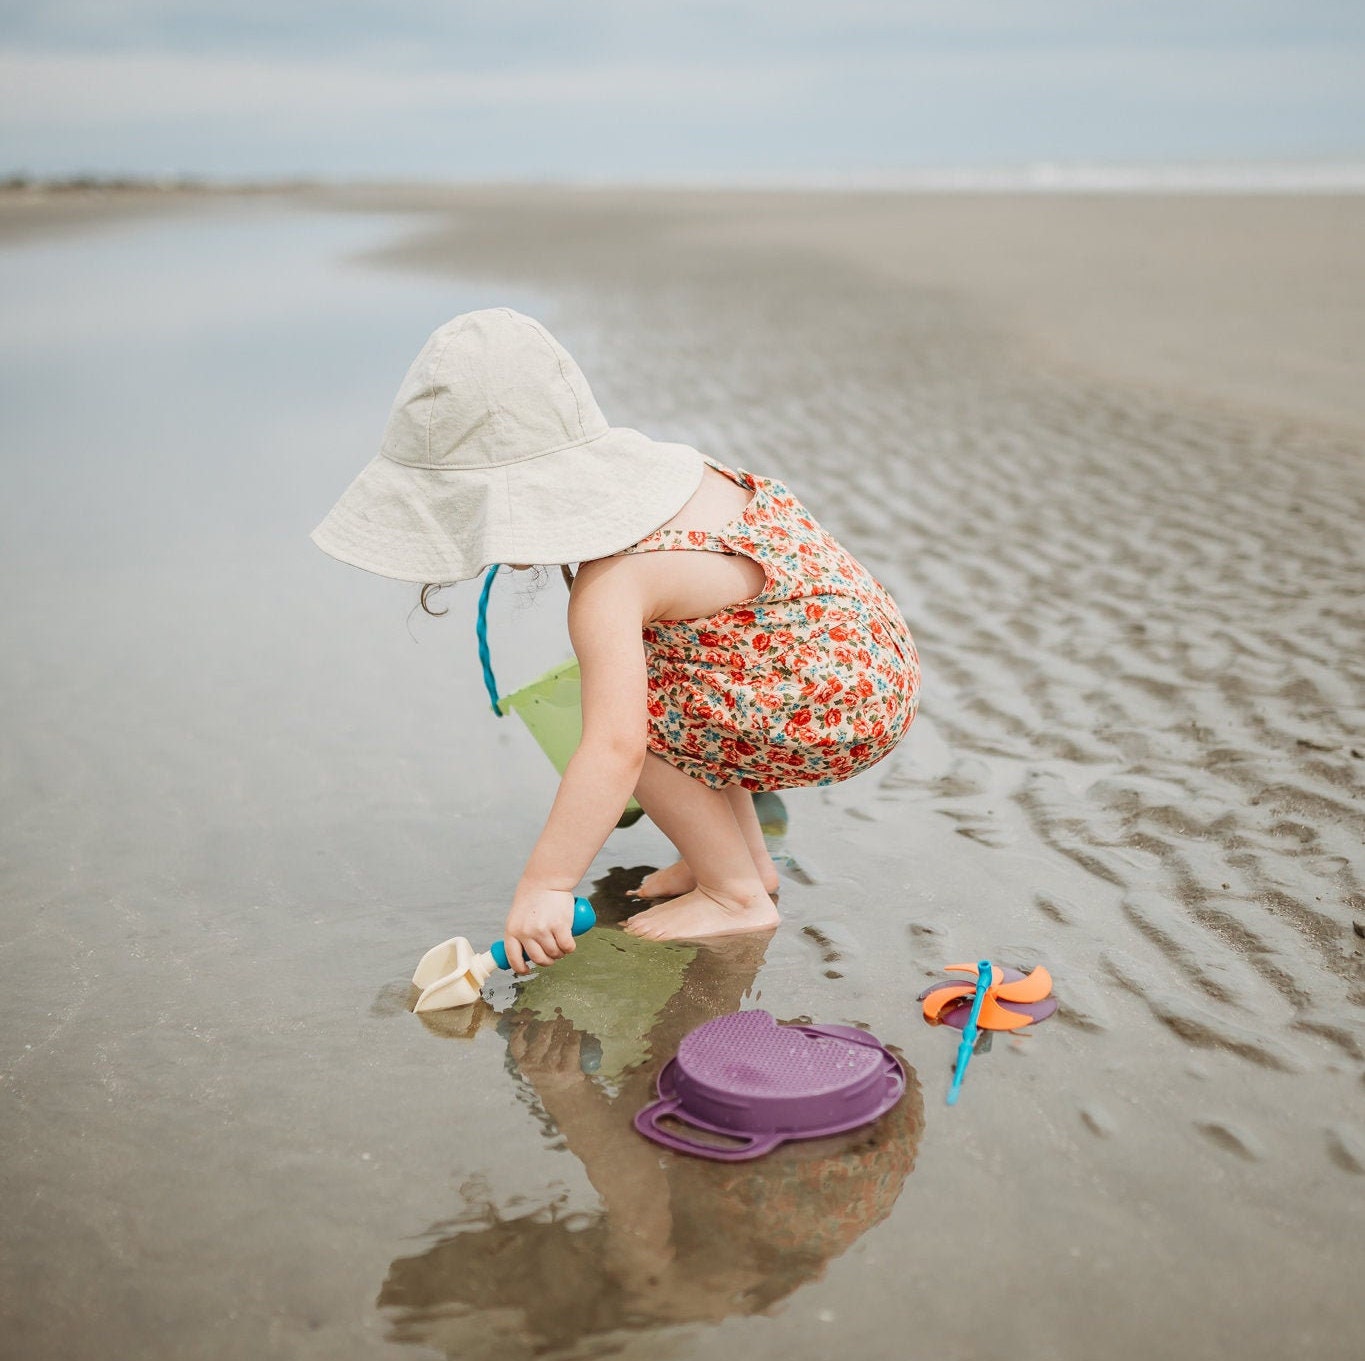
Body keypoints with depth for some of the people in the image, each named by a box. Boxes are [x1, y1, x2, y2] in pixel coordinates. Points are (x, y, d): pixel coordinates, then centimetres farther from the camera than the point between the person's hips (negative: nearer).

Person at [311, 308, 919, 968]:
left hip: (836, 712, -10)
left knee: (630, 713, -11)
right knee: (653, 692, 19)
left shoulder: (608, 585, -23)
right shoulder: (650, 463, 3)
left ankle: (736, 896, 1)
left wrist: (544, 885, -26)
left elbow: (615, 749, -31)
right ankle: (746, 856, 23)